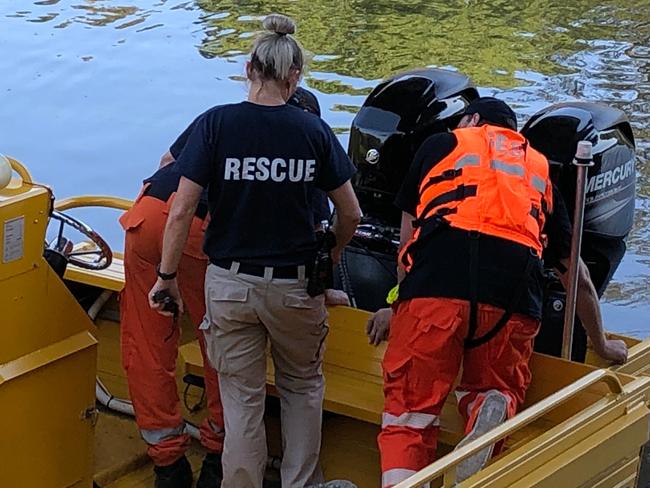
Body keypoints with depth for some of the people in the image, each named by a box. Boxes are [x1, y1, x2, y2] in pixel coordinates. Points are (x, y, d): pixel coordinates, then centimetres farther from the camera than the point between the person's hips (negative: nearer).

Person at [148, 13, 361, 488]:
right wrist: (333, 254, 20)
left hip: (230, 283, -1)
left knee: (241, 399, 10)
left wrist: (167, 276, -1)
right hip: (295, 285, 1)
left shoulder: (215, 124, -10)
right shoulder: (314, 131, -6)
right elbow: (351, 214, 1)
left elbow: (181, 211, -12)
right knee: (303, 386, 23)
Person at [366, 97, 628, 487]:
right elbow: (578, 278, 37)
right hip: (514, 293, 2)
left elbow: (409, 238, 30)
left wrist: (399, 308, 45)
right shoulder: (539, 170, 33)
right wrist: (602, 345, 50)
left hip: (437, 280, -2)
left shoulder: (441, 144, 26)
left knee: (409, 414, 3)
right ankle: (493, 408, -10)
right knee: (498, 388, 25)